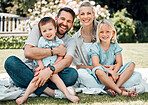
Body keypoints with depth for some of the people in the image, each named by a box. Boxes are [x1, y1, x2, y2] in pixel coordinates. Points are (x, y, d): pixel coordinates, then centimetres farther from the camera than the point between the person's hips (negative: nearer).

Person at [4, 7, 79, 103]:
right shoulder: (39, 29, -2)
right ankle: (49, 91, -35)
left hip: (50, 76, 0)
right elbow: (28, 52, -18)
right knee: (11, 61, -30)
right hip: (28, 73, 0)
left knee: (73, 74, -25)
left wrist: (49, 71, -37)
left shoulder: (70, 41, 4)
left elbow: (67, 61, -17)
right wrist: (55, 51, -16)